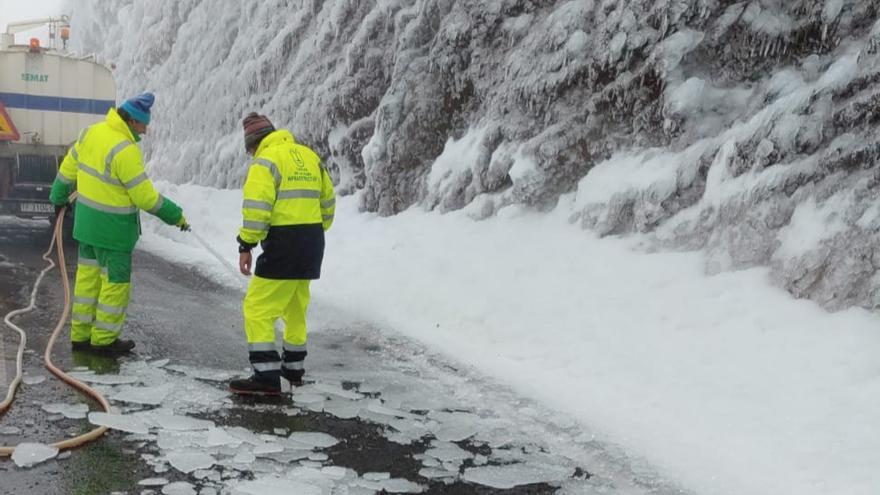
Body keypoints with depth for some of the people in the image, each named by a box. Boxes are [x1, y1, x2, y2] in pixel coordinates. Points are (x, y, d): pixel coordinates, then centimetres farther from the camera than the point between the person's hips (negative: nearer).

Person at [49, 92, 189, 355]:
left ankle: (80, 335, 26)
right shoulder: (125, 151, -24)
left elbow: (68, 168, 13)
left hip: (86, 220, 8)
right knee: (116, 281, 6)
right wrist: (175, 216, -9)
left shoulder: (91, 132, 1)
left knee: (87, 275, 17)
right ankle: (104, 339, 16)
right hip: (112, 227, -8)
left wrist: (59, 198, 29)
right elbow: (145, 196, -21)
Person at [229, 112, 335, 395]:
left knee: (258, 308, -3)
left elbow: (257, 208, -19)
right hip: (312, 243, 8)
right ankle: (293, 368, 33)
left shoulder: (266, 160, -9)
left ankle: (267, 376, -7)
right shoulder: (308, 155, 14)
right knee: (295, 307, 22)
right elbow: (327, 200, 19)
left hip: (284, 244, -8)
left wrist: (246, 246, -13)